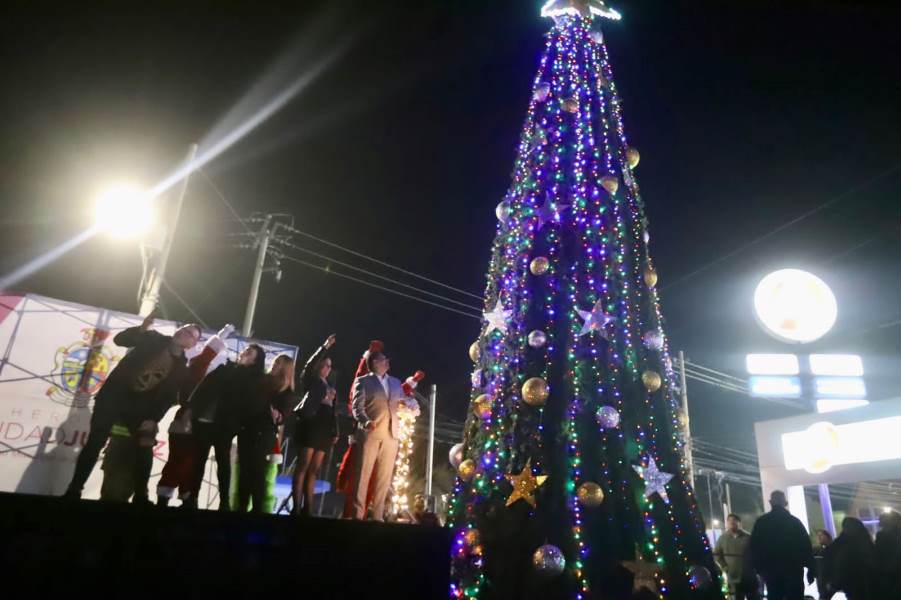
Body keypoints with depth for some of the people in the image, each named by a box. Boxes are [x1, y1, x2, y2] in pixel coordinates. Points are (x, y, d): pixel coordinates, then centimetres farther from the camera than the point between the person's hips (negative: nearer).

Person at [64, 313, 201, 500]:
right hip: (113, 397, -1)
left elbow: (169, 397, -1)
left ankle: (140, 496, 7)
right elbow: (119, 339, -6)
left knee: (145, 450, -6)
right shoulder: (152, 339, 1)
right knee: (94, 444, -3)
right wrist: (142, 328, -21)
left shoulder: (182, 368, 1)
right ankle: (74, 490, 8)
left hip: (139, 408, 1)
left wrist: (154, 418, -12)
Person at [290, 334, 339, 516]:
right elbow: (311, 364, -10)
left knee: (314, 470, 3)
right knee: (303, 466, -9)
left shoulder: (330, 386, 23)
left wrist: (335, 431, 10)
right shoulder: (311, 380, 9)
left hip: (324, 428, 6)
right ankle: (296, 507, -10)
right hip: (310, 424, -6)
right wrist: (325, 347, -15)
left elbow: (333, 410, 18)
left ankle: (307, 508, 2)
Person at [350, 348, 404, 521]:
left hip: (390, 434, 5)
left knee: (385, 477, 5)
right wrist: (366, 421, -24)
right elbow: (357, 407, -6)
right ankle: (358, 514, 4)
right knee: (363, 474, -2)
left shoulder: (396, 382, 19)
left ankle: (377, 515, 12)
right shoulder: (363, 381, 4)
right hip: (370, 433, -4)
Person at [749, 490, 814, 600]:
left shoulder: (761, 522, 2)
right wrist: (811, 569, 3)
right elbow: (806, 547, -3)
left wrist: (759, 569, 8)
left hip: (770, 572, 1)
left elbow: (754, 548, 0)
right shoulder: (794, 521, 0)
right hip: (794, 571, -1)